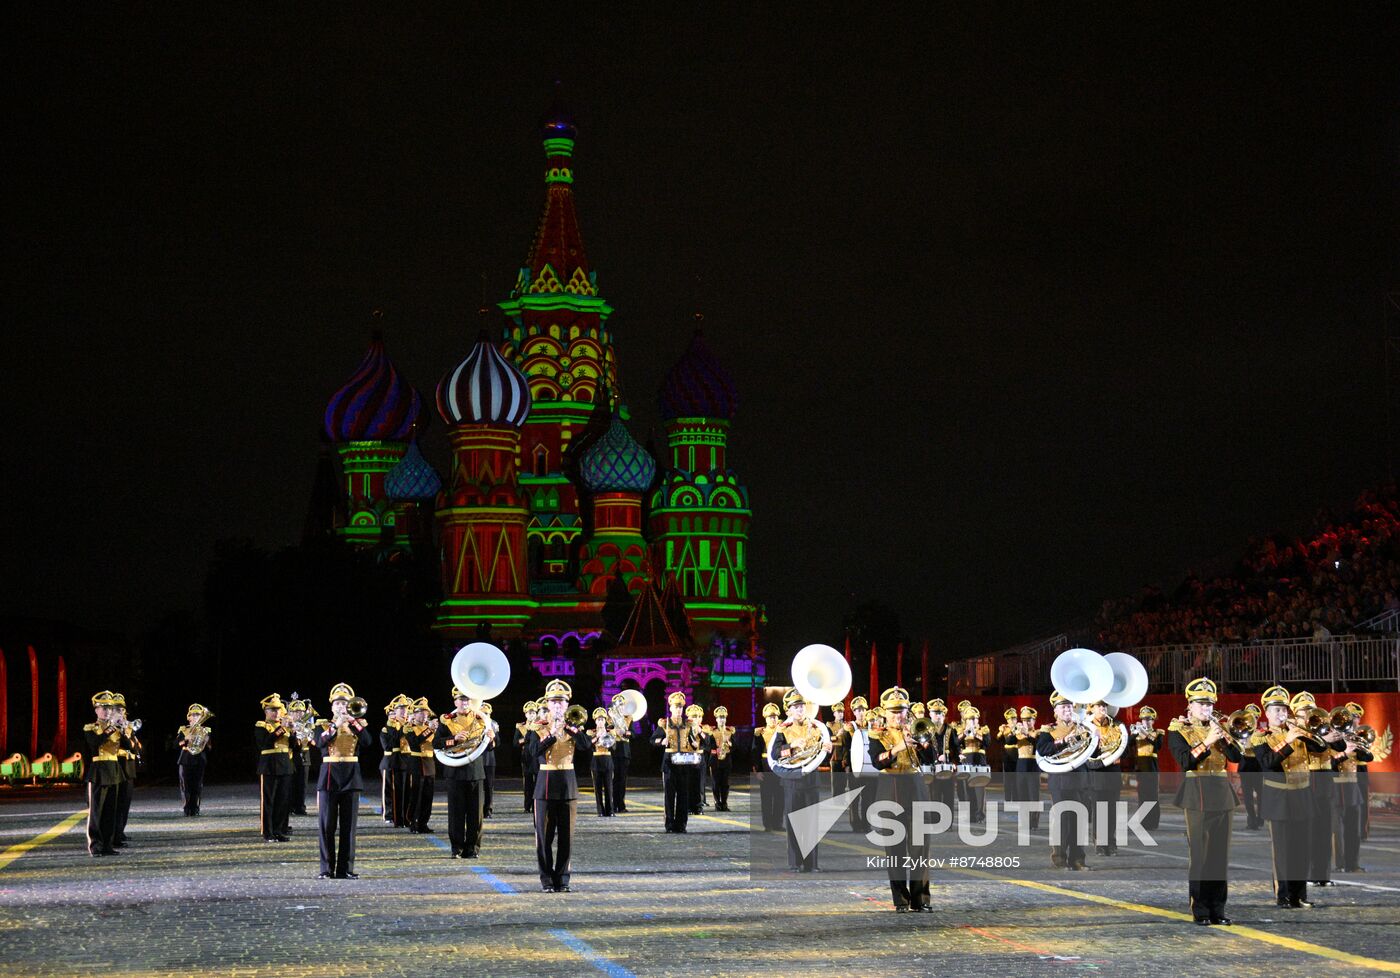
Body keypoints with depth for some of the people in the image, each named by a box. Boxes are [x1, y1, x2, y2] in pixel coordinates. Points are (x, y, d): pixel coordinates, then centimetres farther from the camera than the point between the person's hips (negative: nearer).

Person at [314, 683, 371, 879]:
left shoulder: (357, 725, 10)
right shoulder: (323, 726, 7)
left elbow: (367, 743, -10)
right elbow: (320, 742, -14)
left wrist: (355, 722, -15)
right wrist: (336, 725, -19)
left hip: (351, 779, 1)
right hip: (329, 777, -1)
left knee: (348, 826, 1)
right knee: (327, 826, -1)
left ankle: (345, 868, 4)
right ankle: (327, 868, 3)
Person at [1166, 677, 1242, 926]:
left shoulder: (1217, 729, 16)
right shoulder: (1178, 731, 1)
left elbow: (1237, 758, 4)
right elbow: (1185, 762, -13)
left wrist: (1223, 736, -9)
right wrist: (1207, 742, -18)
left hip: (1222, 795, 5)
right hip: (1198, 797, -5)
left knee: (1221, 853, 4)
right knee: (1200, 854, -5)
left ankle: (1218, 909, 8)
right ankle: (1200, 911, 1)